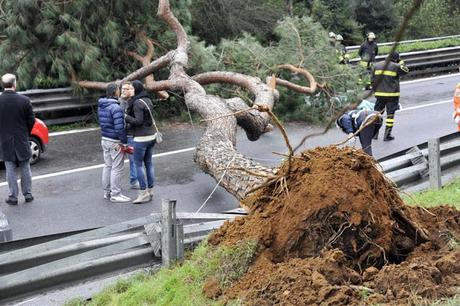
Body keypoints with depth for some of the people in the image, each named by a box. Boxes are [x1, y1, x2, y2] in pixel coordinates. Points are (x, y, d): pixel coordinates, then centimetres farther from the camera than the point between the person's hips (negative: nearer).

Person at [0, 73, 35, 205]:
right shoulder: (24, 100, -12)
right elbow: (31, 120, -5)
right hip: (22, 141, 0)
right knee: (25, 169, 13)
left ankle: (13, 197, 12)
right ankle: (28, 194, 19)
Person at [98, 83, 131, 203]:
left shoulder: (101, 106, 7)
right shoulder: (115, 108, -21)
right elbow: (119, 127, -24)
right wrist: (124, 142, -15)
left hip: (104, 139, 9)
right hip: (115, 142, -9)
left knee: (108, 166, 17)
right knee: (117, 168, 0)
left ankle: (107, 192, 26)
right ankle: (115, 195, 5)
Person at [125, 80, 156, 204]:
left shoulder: (137, 103, -16)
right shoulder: (147, 100, 10)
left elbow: (138, 122, -21)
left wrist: (125, 116, -12)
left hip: (141, 138, -9)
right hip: (151, 136, 9)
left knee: (138, 165, 0)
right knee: (148, 164, 12)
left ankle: (143, 194, 2)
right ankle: (150, 192, 17)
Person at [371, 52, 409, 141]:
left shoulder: (377, 66, 7)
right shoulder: (396, 66, -8)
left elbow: (373, 81, 9)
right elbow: (405, 71, 8)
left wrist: (375, 91, 17)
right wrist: (401, 63, 18)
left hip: (379, 94, 4)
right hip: (392, 95, -4)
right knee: (390, 114, 3)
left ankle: (374, 133, 16)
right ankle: (387, 135, 2)